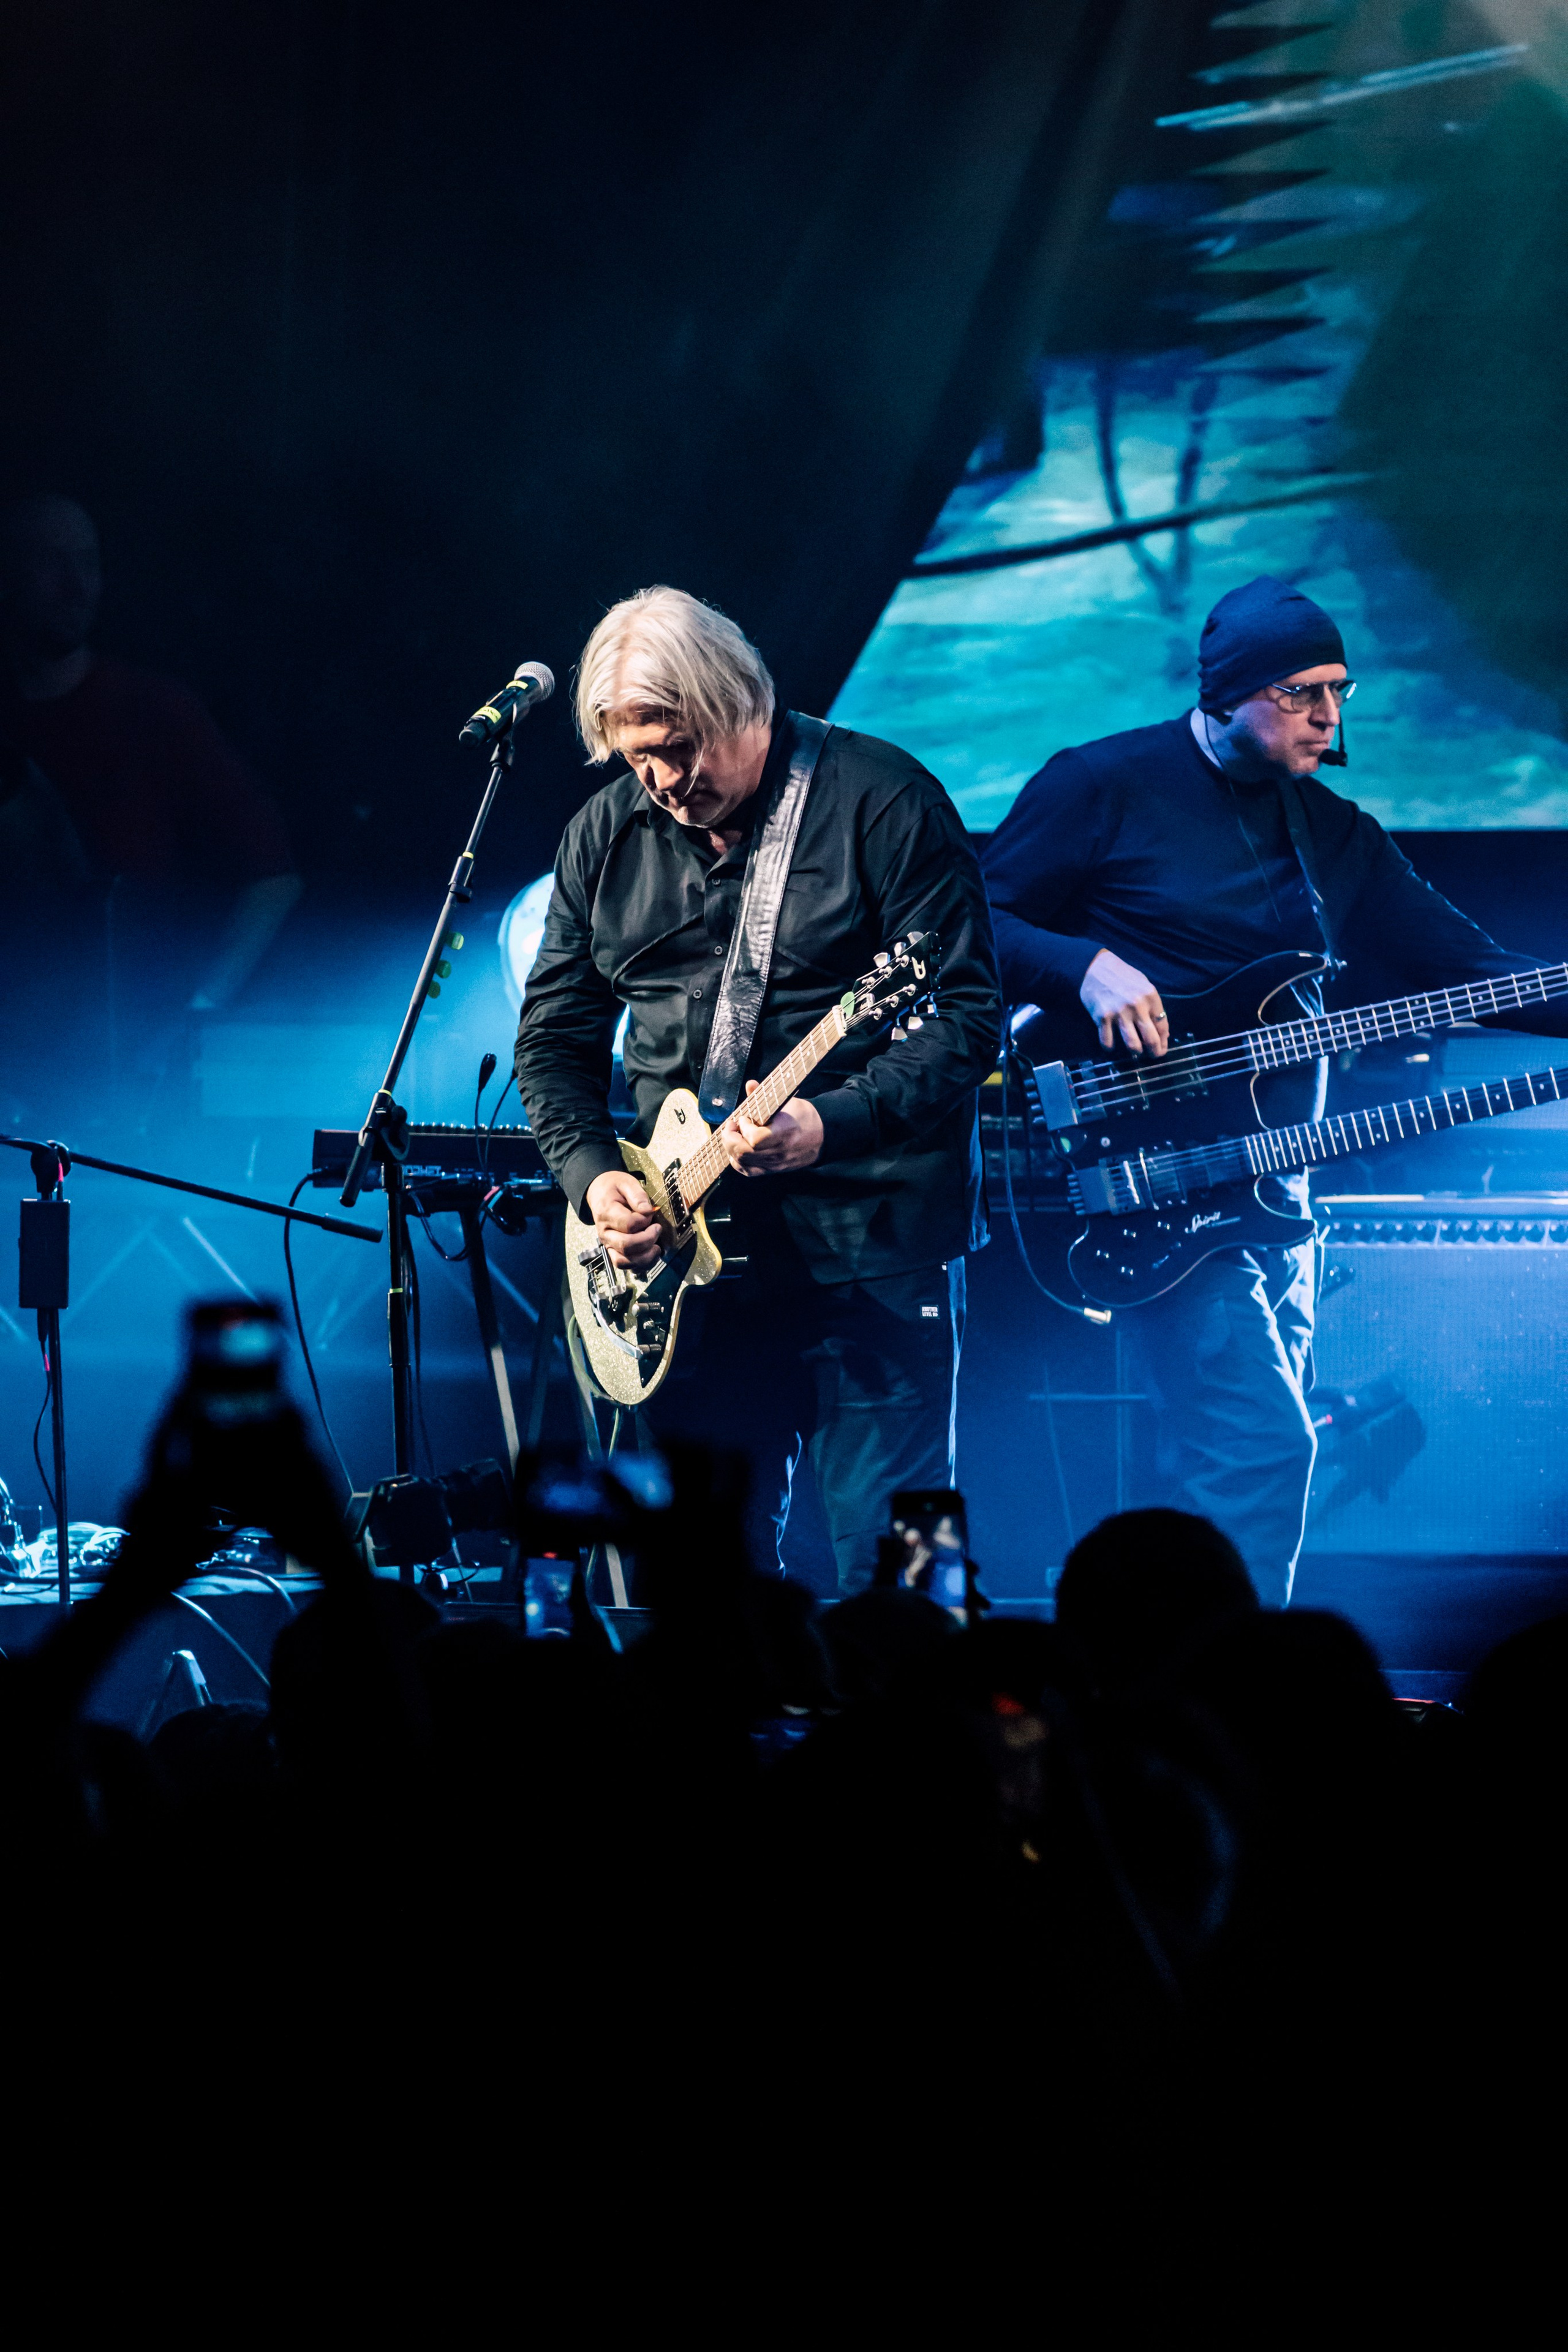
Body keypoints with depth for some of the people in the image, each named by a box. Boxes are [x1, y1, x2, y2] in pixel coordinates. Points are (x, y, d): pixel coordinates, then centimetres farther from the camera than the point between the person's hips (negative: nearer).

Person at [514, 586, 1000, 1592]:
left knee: (888, 1565, -6)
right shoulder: (609, 832, 9)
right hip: (685, 1250, 5)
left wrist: (829, 1127, -24)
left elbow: (968, 1019, -11)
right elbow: (554, 1036, 15)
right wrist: (593, 1173, -3)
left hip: (868, 1243, -5)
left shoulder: (883, 802, -7)